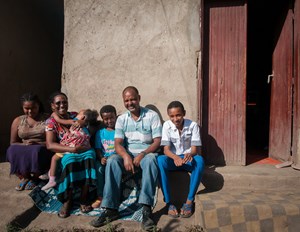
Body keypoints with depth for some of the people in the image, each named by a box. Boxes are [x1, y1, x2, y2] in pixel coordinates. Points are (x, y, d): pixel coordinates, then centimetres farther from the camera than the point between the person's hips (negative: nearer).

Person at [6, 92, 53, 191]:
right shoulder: (18, 121, 8)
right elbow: (12, 143, 8)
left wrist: (37, 144, -20)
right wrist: (24, 144, -14)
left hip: (43, 151, -2)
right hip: (23, 151, 3)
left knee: (37, 150, -36)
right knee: (12, 150, -29)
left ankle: (35, 178, -7)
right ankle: (24, 177, -4)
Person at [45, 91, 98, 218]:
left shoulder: (75, 116, 9)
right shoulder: (51, 122, 0)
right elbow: (50, 145, -14)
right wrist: (72, 149, -25)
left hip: (83, 151, 2)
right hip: (63, 154, -2)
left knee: (90, 154, -31)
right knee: (70, 160, -36)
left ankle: (83, 199, -22)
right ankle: (67, 200, -16)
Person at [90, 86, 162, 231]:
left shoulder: (152, 116, 0)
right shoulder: (121, 119, 7)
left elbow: (157, 141, -6)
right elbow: (118, 143, -2)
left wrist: (142, 154, -23)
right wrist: (126, 156, -25)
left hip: (146, 153, -2)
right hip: (127, 155, 3)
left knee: (151, 160, -37)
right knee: (112, 161, -29)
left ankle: (147, 209, -37)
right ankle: (111, 209, -27)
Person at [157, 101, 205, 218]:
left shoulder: (193, 125, -8)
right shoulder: (167, 125, -7)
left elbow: (195, 149, -11)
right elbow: (166, 149, -13)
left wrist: (190, 154, -37)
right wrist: (175, 157, -36)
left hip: (188, 159, 0)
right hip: (173, 158, 0)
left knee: (200, 160, -34)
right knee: (160, 160, -33)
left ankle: (190, 201, -25)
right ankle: (168, 202, -27)